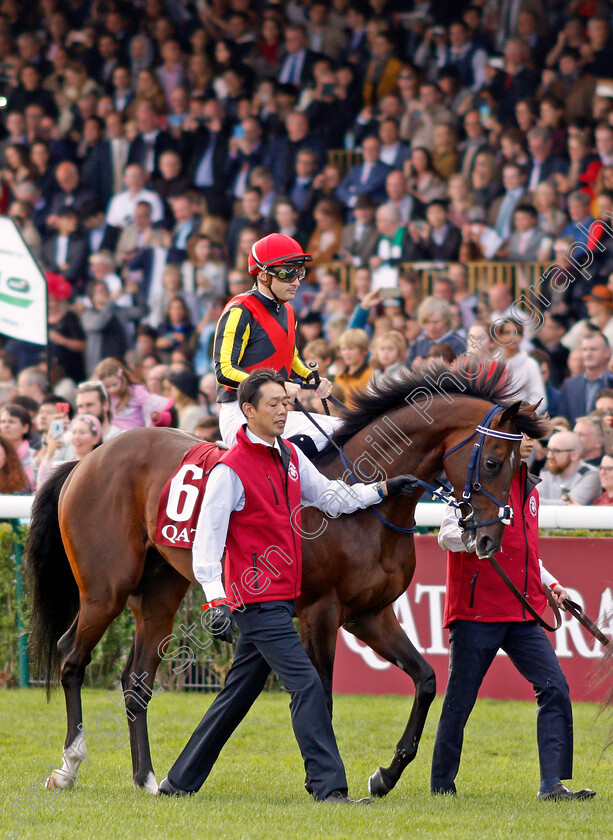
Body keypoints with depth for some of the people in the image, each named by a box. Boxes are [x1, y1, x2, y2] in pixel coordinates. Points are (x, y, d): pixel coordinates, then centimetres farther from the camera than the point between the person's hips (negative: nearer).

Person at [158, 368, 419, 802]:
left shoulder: (291, 456, 11)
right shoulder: (230, 470, -12)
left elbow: (330, 496, 24)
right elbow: (206, 540, -15)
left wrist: (382, 490, 15)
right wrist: (216, 600, -24)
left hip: (282, 596, 8)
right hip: (258, 600, -8)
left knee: (239, 693, 13)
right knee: (307, 684, -14)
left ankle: (181, 781, 21)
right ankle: (328, 785, -15)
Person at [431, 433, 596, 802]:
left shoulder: (529, 486, 18)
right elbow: (446, 535, -14)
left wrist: (549, 583, 16)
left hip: (522, 614, 7)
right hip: (476, 611, -7)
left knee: (554, 687, -6)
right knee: (460, 701, 0)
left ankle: (553, 784, -7)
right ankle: (442, 785, 14)